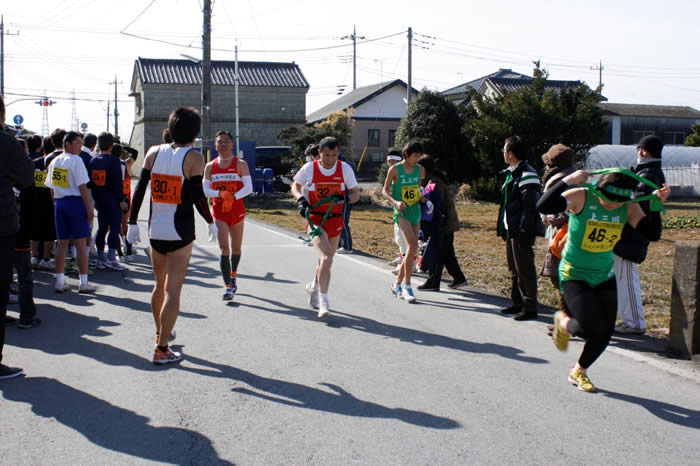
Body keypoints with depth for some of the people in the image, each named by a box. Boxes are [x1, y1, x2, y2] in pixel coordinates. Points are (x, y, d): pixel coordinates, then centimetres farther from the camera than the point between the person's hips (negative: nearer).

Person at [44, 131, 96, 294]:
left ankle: (60, 282, 11)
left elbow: (51, 187, 14)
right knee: (80, 243, -1)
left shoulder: (54, 161, 11)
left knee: (62, 243, 10)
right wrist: (89, 208, -11)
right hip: (76, 202, -6)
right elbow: (82, 186, -14)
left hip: (59, 203, 6)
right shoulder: (76, 160, -10)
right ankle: (83, 283, 0)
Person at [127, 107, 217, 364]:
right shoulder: (194, 157, -8)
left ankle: (160, 333, 39)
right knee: (173, 290, -2)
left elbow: (139, 190, 3)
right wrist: (211, 222, 2)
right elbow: (198, 197, -12)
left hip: (155, 229, 5)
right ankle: (161, 349, -2)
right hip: (180, 232, -5)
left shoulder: (154, 152, 4)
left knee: (160, 284, 22)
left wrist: (132, 222, 10)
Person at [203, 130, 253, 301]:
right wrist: (221, 194, -18)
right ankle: (228, 286, -12)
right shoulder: (210, 167, 6)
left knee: (236, 248, 12)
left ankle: (233, 277, 38)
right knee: (224, 248, -11)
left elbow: (248, 187, -8)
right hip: (219, 211, 0)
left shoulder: (240, 164, -1)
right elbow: (205, 190, 1)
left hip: (237, 210, 0)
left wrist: (233, 197, -23)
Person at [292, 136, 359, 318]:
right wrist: (300, 199, -8)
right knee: (327, 258, -21)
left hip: (336, 220, 3)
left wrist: (345, 197, -21)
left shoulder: (345, 169, -3)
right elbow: (295, 186, 11)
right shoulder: (309, 168, -6)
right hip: (315, 219, -3)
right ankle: (323, 302, -14)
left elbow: (356, 194, 0)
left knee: (326, 260, 17)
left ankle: (314, 287, 46)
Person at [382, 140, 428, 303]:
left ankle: (397, 284, 25)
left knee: (412, 250, 8)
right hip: (401, 212, -6)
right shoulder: (395, 170, -6)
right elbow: (385, 191, -1)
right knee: (412, 245, -23)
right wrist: (395, 202, -18)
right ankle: (407, 286, -16)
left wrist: (423, 199, 2)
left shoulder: (419, 169, 7)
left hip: (415, 212, 6)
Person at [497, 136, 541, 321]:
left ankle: (530, 307, 2)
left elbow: (530, 205, -20)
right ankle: (517, 303, 27)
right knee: (514, 269, 17)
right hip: (510, 230, 10)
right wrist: (503, 228, 17)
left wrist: (524, 231, -23)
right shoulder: (511, 173, 16)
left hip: (521, 231, -10)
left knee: (525, 270, -4)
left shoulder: (527, 174, -15)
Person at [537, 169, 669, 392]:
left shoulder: (628, 208, -7)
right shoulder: (581, 197, -21)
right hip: (574, 275, -5)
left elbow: (652, 234, -9)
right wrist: (567, 181, -37)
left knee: (605, 333, 3)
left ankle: (579, 370, 30)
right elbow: (543, 207, -33)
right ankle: (564, 323, 19)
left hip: (605, 276, 5)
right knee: (594, 328, -19)